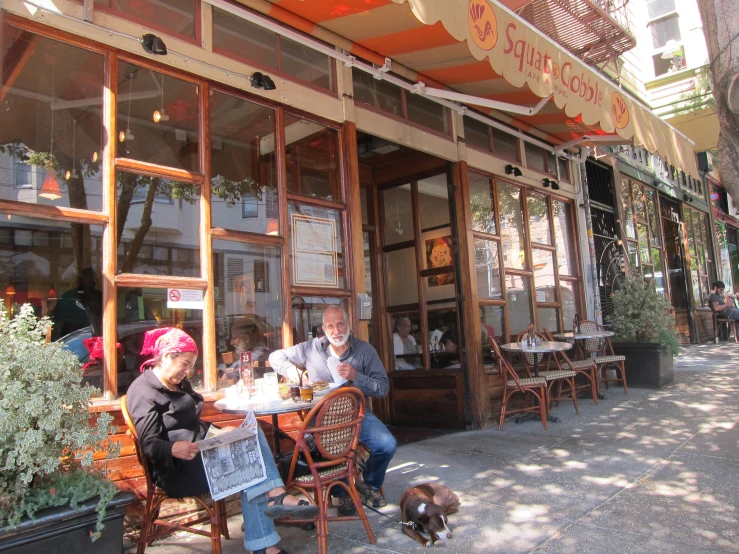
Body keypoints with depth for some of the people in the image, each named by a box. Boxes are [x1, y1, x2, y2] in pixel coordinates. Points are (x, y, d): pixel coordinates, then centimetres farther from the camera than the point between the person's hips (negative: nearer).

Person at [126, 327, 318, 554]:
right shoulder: (142, 391, -8)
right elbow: (149, 444, -17)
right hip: (177, 470, -8)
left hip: (200, 452, 9)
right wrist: (173, 449, -38)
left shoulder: (178, 384, 20)